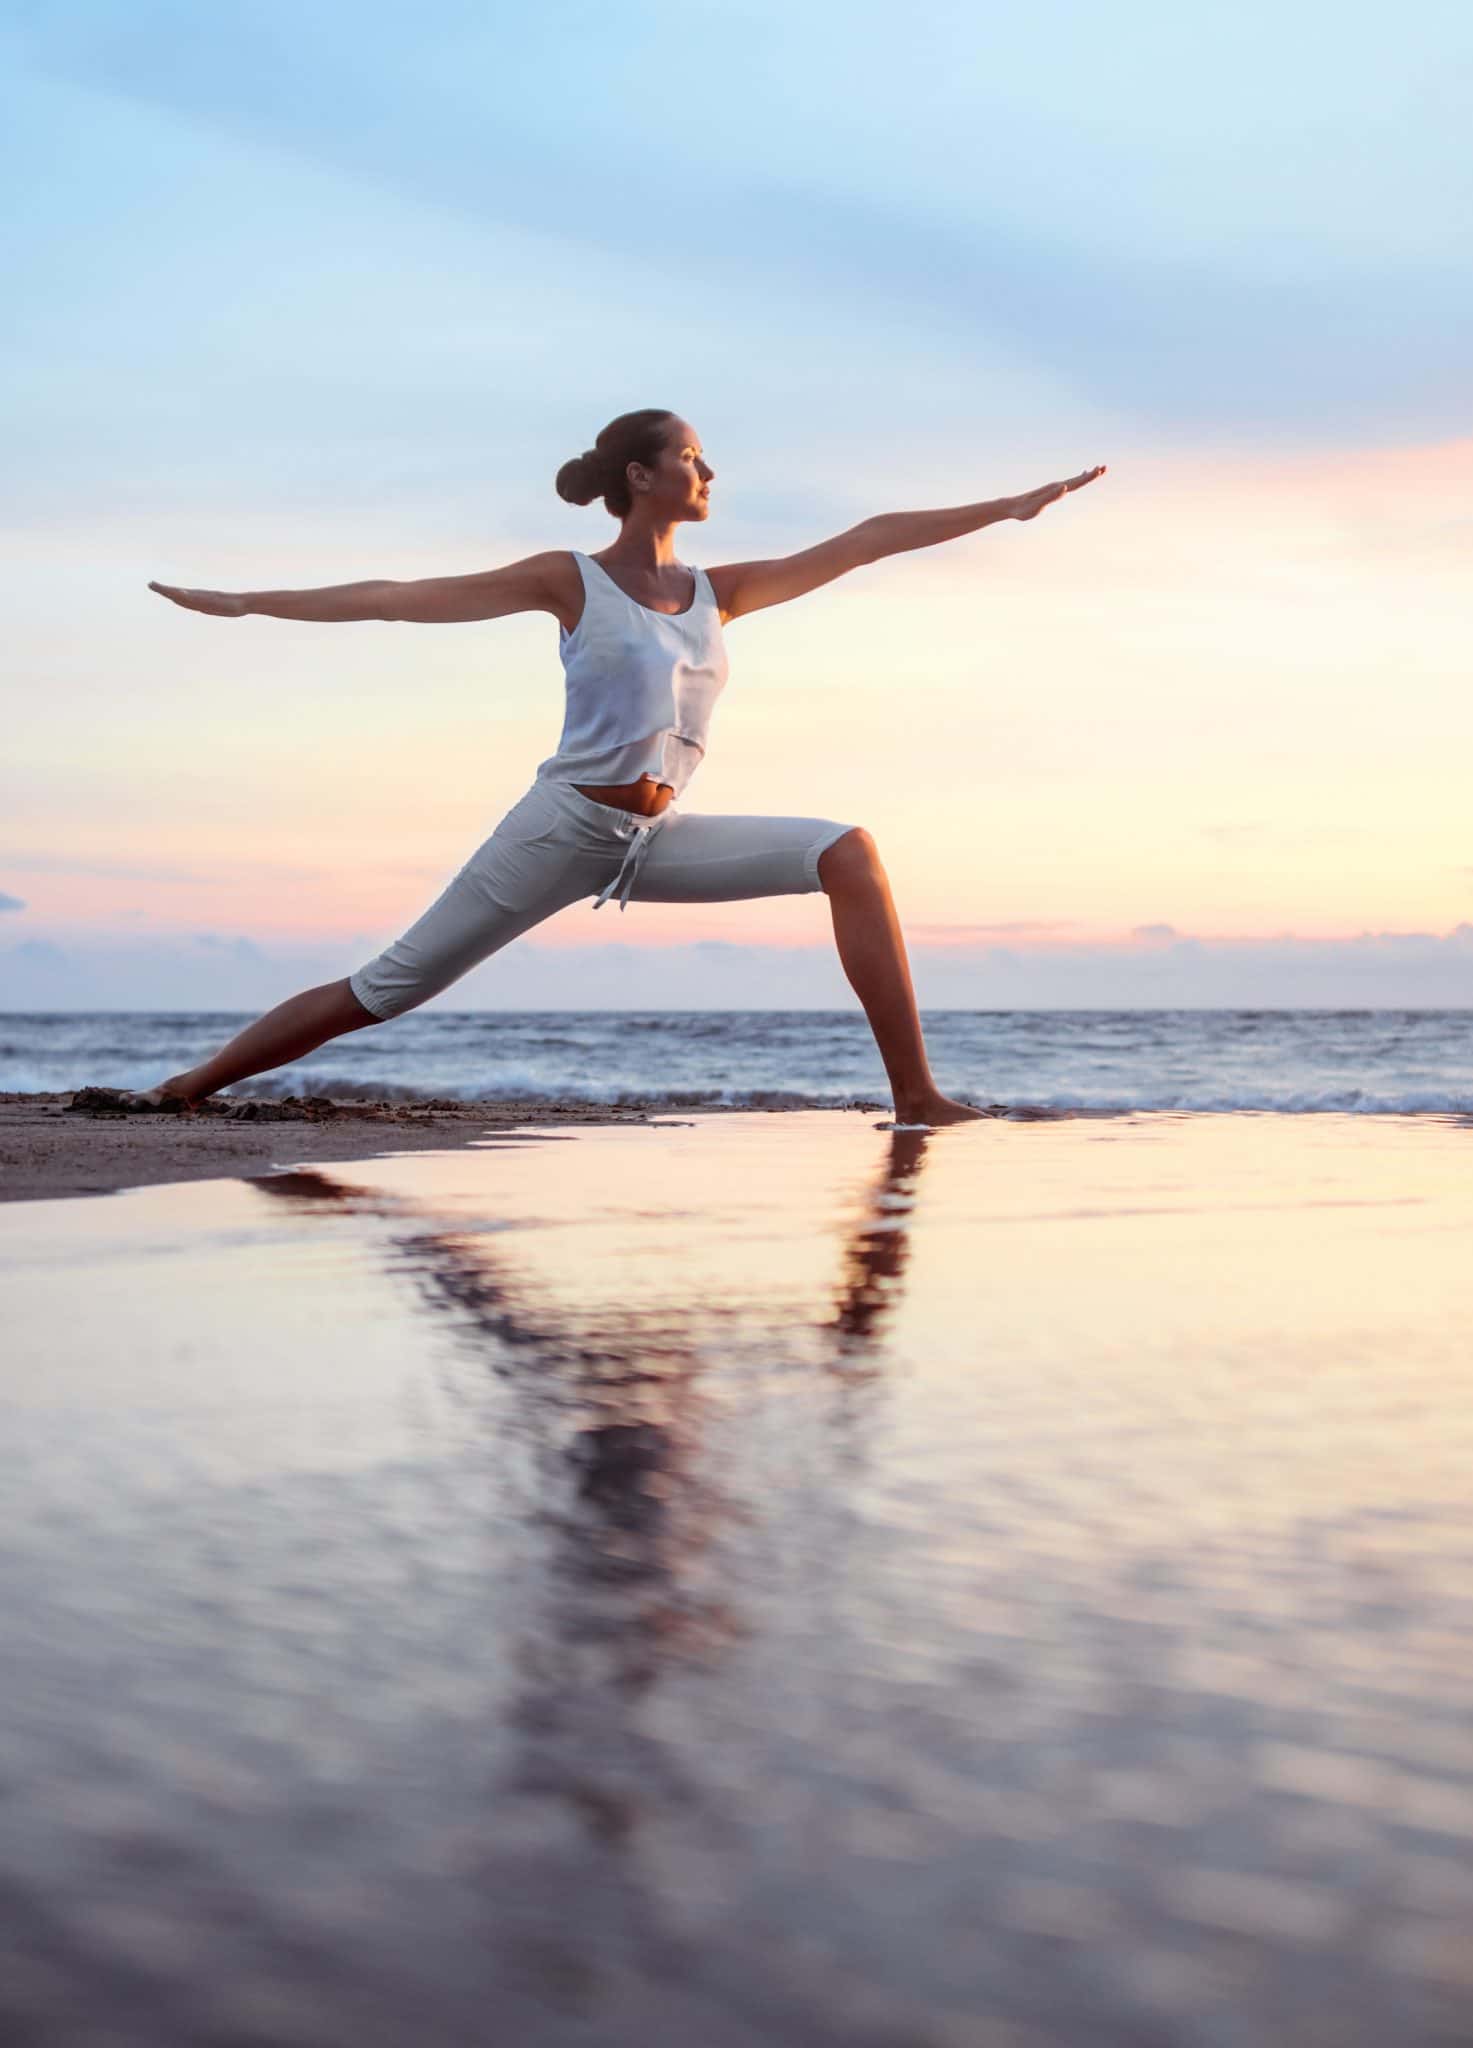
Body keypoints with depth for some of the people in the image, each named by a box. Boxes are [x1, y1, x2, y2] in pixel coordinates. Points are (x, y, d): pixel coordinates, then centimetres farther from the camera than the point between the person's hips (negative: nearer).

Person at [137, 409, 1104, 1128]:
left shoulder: (718, 591, 9)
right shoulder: (572, 581, -3)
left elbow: (861, 543, 6)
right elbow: (403, 597, -2)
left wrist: (1006, 507, 6)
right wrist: (246, 603, -2)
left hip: (660, 838, 4)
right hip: (564, 826, -4)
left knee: (849, 852, -14)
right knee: (382, 992, -3)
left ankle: (915, 1093, -17)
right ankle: (189, 1085, 11)